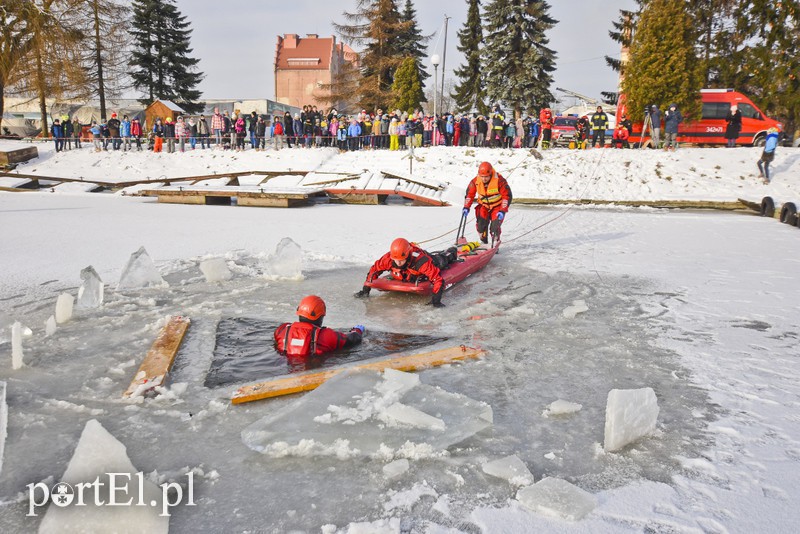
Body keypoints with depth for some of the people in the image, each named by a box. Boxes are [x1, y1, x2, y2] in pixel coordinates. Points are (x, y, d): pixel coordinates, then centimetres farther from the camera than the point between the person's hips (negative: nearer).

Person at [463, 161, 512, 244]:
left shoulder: (499, 180, -25)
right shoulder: (476, 181, -15)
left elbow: (507, 196, -20)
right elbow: (469, 194, -2)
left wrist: (502, 211, -27)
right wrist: (466, 207, -12)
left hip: (497, 206, -3)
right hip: (484, 206, 3)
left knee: (494, 227, -15)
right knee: (480, 224, -9)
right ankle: (484, 243, 10)